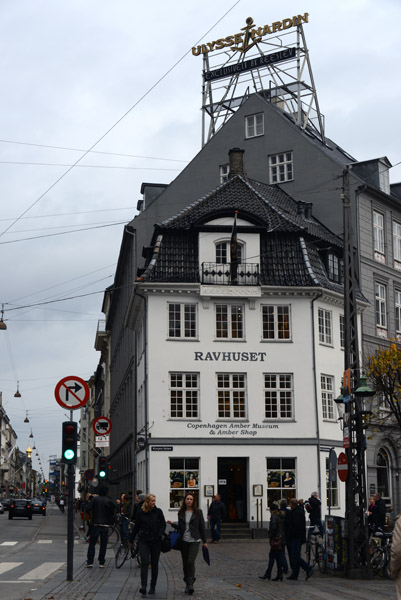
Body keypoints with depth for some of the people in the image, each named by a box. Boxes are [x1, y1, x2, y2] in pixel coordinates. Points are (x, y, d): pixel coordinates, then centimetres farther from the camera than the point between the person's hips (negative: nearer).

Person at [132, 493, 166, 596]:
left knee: (154, 564, 7)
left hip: (156, 541, 1)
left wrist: (160, 535, -11)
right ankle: (143, 586, -19)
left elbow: (163, 524, 5)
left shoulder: (158, 511, 1)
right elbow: (136, 526, 10)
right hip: (143, 541, -1)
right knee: (144, 562, -14)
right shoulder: (140, 512, 1)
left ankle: (153, 586, 18)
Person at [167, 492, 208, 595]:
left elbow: (202, 527, 2)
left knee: (190, 561, -16)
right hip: (184, 541, 3)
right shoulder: (181, 513, 7)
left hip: (194, 541, -3)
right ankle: (188, 584, 19)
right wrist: (173, 524, -5)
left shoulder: (198, 512, -1)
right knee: (185, 563, 6)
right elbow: (180, 527, 14)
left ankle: (190, 583, -8)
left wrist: (204, 541, 2)